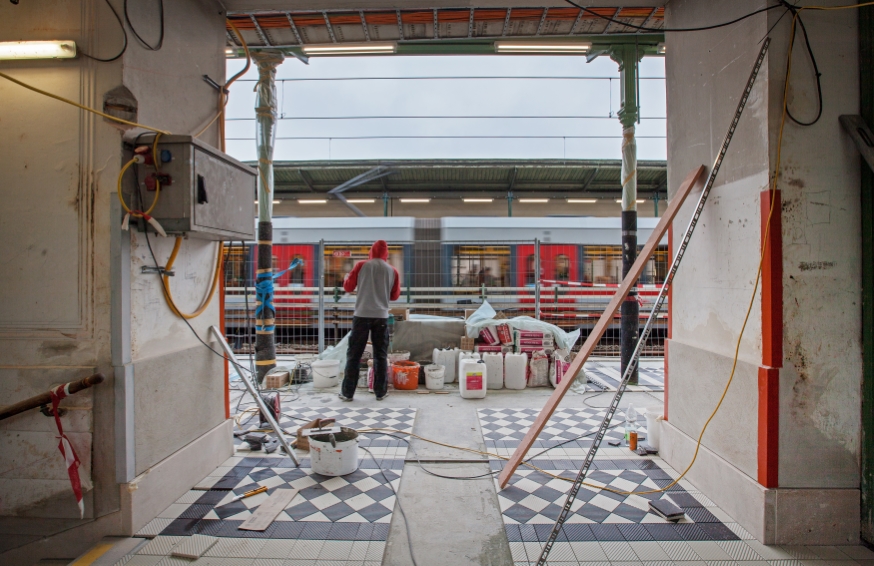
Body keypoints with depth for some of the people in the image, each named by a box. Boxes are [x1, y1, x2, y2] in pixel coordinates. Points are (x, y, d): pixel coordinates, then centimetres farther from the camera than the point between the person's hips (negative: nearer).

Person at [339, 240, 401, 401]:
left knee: (354, 355, 5)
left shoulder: (361, 266, 0)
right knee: (381, 355, 8)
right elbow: (395, 296, 13)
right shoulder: (393, 271, 5)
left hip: (362, 315, -1)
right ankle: (381, 392, 12)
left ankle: (347, 392, 8)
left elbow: (348, 287, 6)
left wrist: (346, 278, 26)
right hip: (381, 317, 1)